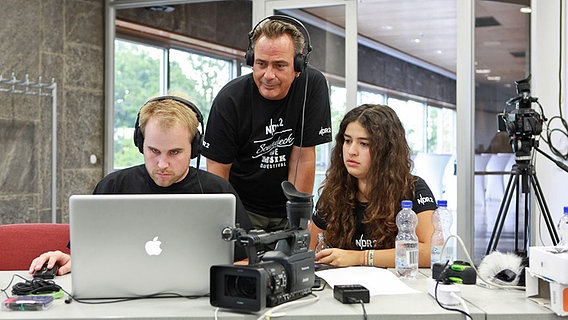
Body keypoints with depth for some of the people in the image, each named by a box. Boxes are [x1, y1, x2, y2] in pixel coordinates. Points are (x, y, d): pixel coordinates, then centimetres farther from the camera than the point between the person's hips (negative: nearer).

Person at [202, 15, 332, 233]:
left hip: (286, 208, 2)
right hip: (241, 209, -2)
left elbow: (303, 159, -9)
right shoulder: (229, 99, -14)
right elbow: (217, 177, -11)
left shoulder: (313, 85, -11)